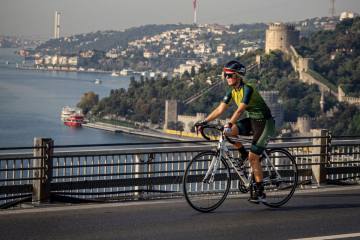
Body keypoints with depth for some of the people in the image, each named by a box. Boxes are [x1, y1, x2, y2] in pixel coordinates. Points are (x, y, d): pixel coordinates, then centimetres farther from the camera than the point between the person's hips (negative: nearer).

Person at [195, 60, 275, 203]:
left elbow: (240, 110, -35)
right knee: (228, 132, -18)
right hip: (251, 121, 8)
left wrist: (229, 124, -48)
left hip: (265, 123, -8)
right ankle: (243, 154, 7)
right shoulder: (232, 92, 1)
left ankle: (260, 193, -4)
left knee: (253, 157, -12)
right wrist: (204, 121, -11)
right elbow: (220, 109, -1)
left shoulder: (247, 89, -23)